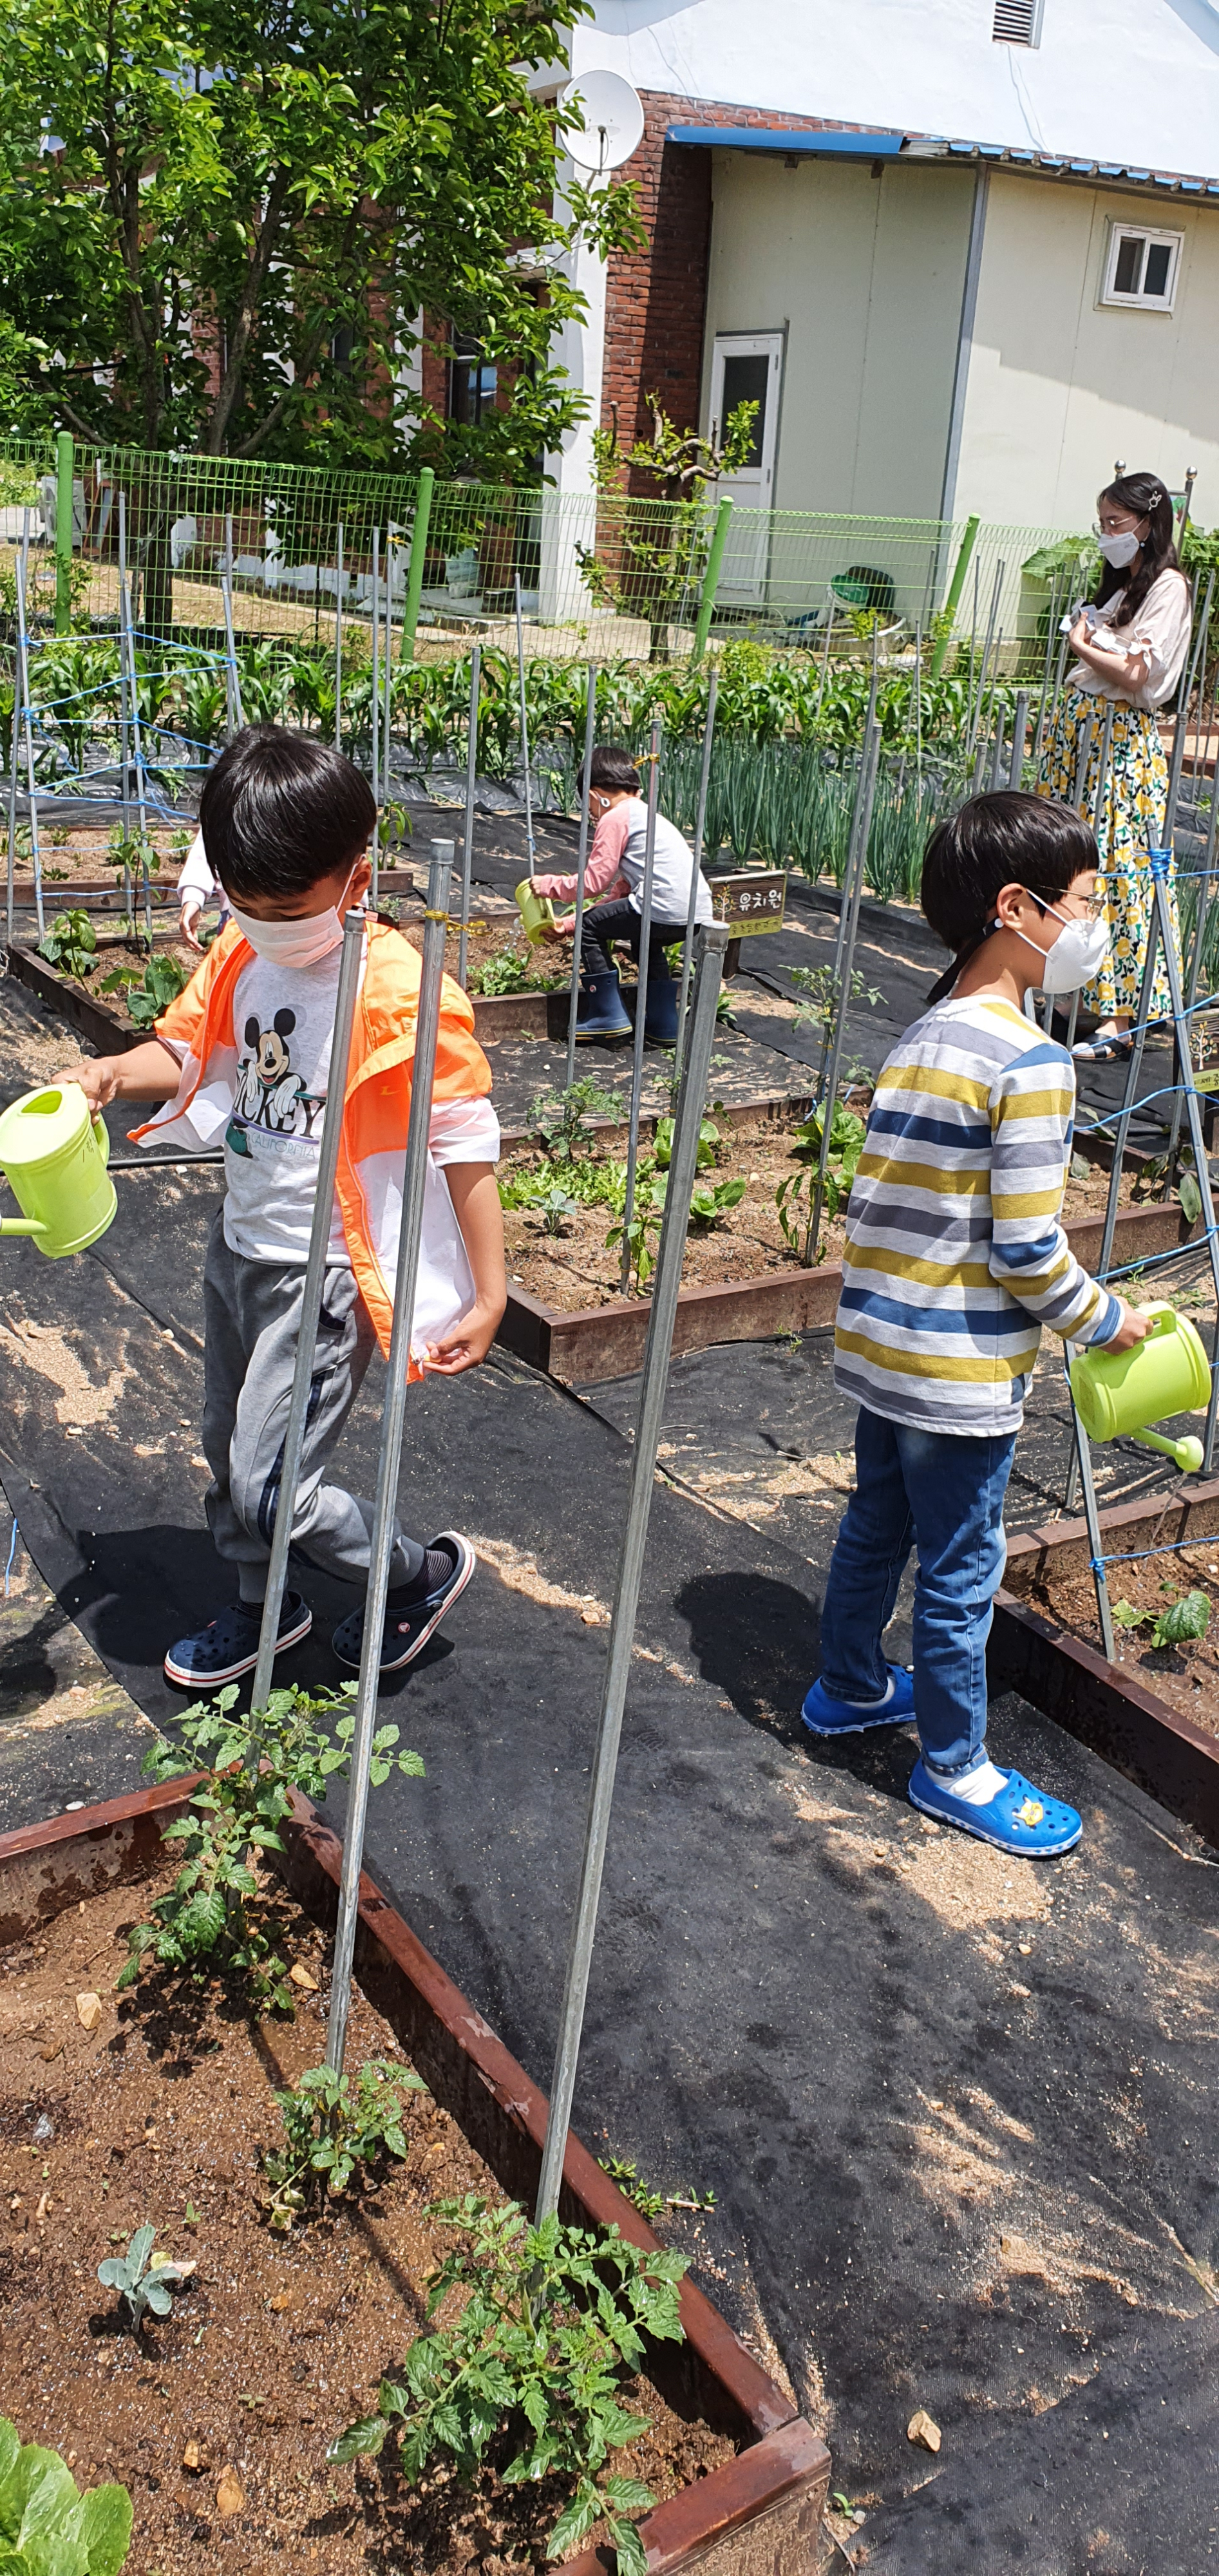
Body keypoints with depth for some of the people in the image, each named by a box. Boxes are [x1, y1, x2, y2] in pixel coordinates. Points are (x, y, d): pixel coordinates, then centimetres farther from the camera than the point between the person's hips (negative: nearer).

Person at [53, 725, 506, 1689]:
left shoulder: (400, 992, -22)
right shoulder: (242, 956, -2)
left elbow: (466, 1146, -18)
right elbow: (190, 1050, 13)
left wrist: (489, 1295, -19)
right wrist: (113, 1073, -9)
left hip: (324, 1275, -8)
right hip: (239, 1248, 8)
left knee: (271, 1490, -7)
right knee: (230, 1452, 22)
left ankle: (423, 1571, 19)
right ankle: (262, 1607, 47)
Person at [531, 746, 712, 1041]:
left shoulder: (615, 817, 0)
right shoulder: (646, 815, 29)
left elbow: (594, 882, -5)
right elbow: (621, 890, 28)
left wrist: (548, 884, 11)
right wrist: (571, 923, 29)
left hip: (665, 911, -9)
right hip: (699, 914, 9)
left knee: (591, 928, 7)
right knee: (645, 939, 36)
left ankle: (609, 1016, 7)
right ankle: (663, 1024, 31)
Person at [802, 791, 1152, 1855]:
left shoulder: (921, 1037, 6)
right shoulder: (1029, 1062, -20)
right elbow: (1029, 1252, -21)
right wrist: (1106, 1319, -3)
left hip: (881, 1346, 8)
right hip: (961, 1370, -8)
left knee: (875, 1528, 24)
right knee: (960, 1573, 8)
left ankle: (851, 1687, 44)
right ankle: (954, 1768, 24)